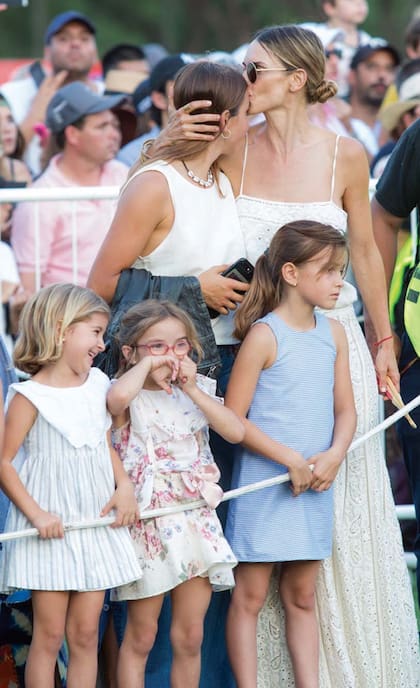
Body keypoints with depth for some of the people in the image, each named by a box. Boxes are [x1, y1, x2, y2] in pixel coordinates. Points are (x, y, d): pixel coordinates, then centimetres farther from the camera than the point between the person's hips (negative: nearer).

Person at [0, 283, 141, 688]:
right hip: (52, 529, -5)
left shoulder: (97, 384, 7)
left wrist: (124, 486, 1)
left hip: (95, 524, 5)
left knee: (85, 634, 7)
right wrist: (36, 513, -18)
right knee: (49, 635, -2)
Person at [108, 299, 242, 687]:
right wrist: (147, 365, -18)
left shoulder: (198, 393, 10)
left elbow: (235, 431, -6)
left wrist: (193, 389, -9)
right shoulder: (132, 398, -8)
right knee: (141, 637, 2)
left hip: (196, 520, 5)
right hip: (149, 524, -5)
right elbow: (117, 397, -35)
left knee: (190, 636, 8)